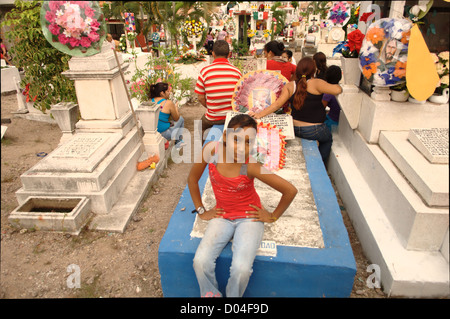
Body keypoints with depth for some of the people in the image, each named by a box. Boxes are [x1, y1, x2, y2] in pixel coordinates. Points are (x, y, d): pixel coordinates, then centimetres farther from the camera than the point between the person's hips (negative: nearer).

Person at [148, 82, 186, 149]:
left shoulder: (150, 100, 1)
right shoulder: (169, 103, -16)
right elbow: (176, 119, -1)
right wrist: (176, 107, 16)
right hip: (164, 134, -6)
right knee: (181, 119, 19)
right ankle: (178, 142, 32)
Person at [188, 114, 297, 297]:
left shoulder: (251, 167, -25)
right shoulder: (212, 149, -18)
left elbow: (290, 191, -17)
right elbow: (192, 179, 0)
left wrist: (273, 217, -4)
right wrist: (201, 211, 3)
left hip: (249, 217, -2)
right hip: (222, 216, 3)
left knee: (241, 269, -21)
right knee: (200, 261, -18)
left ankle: (233, 296, 13)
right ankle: (211, 294, 12)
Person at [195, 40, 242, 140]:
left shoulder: (204, 71, -9)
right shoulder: (237, 71, -4)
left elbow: (200, 98, -4)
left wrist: (211, 109, 11)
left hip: (213, 119, -2)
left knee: (203, 124, 31)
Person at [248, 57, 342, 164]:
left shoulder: (290, 86, -6)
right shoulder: (315, 83, -17)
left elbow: (277, 104, -12)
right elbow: (338, 90, -22)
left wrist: (260, 114, -8)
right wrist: (336, 85, 2)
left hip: (295, 129, 5)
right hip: (314, 131, -5)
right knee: (328, 140, 30)